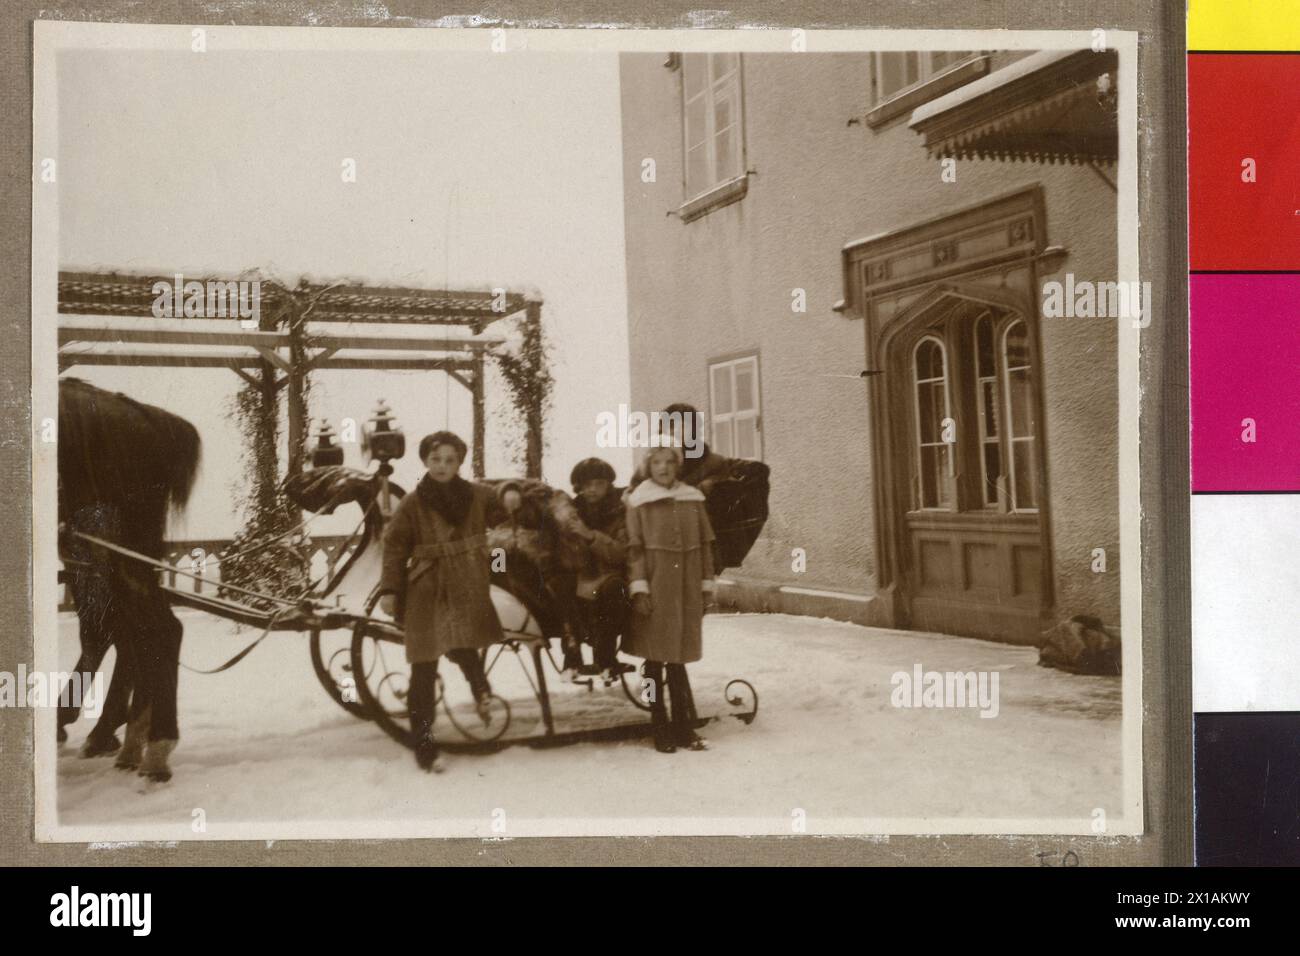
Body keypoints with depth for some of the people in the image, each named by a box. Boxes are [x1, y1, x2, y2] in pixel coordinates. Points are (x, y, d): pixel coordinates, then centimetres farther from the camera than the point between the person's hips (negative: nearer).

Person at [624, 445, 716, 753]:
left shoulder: (693, 499, 9)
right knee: (654, 658, 2)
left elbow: (705, 544, 11)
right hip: (655, 587, -2)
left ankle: (683, 725, 16)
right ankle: (661, 728, 11)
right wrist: (639, 588, -10)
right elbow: (634, 548, -4)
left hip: (686, 589, 2)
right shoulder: (639, 502, 0)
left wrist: (706, 585, 8)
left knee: (678, 657, 6)